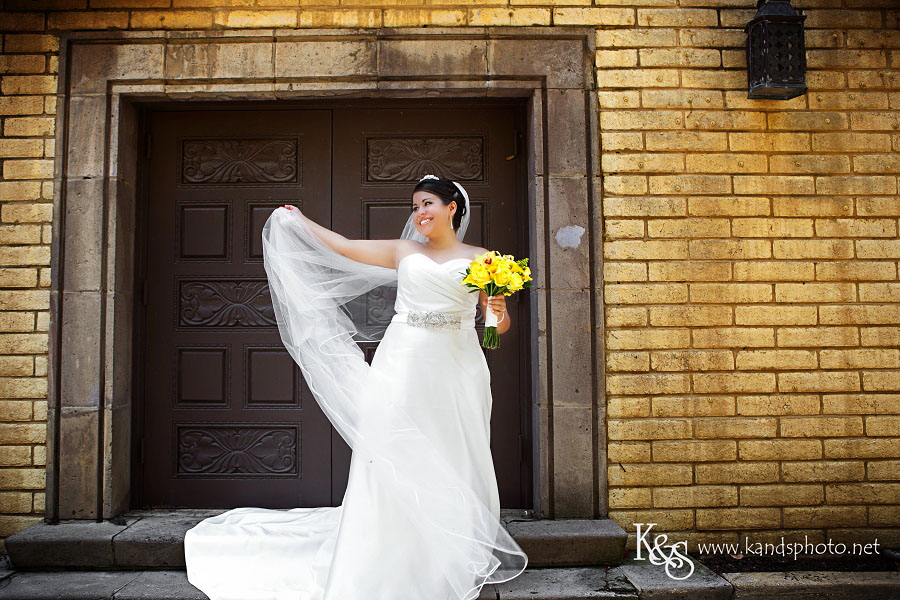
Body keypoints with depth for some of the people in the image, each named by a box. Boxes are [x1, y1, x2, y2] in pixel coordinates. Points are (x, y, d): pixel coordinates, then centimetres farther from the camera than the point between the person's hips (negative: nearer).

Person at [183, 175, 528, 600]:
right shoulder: (404, 251, 13)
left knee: (454, 461, 2)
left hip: (455, 371, -1)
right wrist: (301, 221, 20)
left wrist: (498, 312, -11)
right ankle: (396, 563, 8)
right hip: (403, 367, 1)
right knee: (395, 457, -2)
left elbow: (500, 324, 10)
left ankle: (460, 561, 15)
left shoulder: (480, 260, 9)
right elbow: (346, 248, 17)